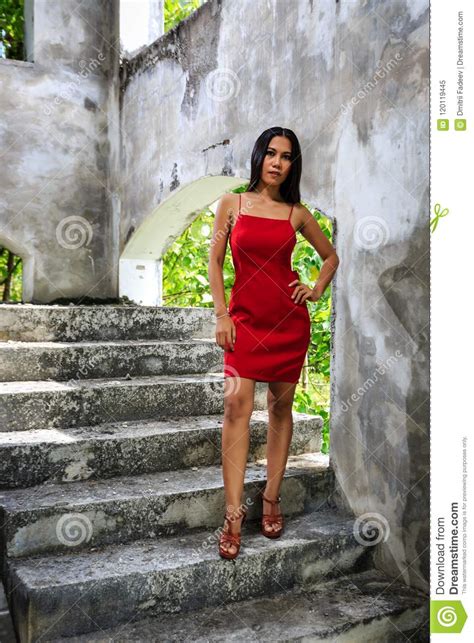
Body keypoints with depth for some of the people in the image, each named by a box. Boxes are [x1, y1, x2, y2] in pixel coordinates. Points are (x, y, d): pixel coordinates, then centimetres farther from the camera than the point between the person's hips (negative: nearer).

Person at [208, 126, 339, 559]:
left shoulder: (297, 213, 7)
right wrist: (221, 314, -4)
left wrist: (316, 291, 4)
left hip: (289, 318, 2)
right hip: (245, 317, -1)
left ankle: (271, 500, 17)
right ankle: (234, 512, -7)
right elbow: (215, 261, 4)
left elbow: (331, 256, 19)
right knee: (237, 406, -12)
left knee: (281, 408, 5)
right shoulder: (232, 204, 4)